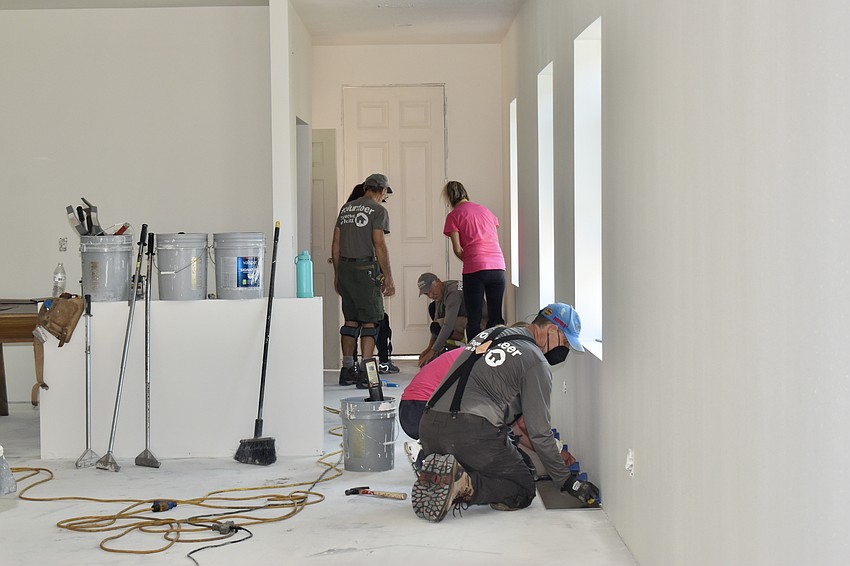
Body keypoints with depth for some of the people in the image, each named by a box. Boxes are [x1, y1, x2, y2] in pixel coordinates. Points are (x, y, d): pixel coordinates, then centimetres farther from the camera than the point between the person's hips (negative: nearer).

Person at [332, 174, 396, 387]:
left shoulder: (346, 208, 15)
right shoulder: (378, 210, -5)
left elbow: (335, 244, 14)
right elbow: (379, 246, -12)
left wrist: (337, 274, 19)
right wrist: (388, 278, -9)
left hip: (345, 268, 7)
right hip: (366, 269, -6)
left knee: (351, 321, 13)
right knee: (370, 322, -3)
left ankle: (347, 370, 17)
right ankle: (365, 373, -8)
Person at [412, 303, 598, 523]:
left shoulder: (488, 334, 22)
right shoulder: (536, 362, -1)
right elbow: (539, 432, -1)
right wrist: (566, 480, 9)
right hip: (473, 434, -7)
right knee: (522, 490, 8)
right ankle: (466, 485, -18)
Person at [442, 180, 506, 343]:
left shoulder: (453, 216, 4)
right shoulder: (484, 209, 19)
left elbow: (457, 249, -2)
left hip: (475, 269, -4)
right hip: (498, 266, 5)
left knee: (473, 320, 1)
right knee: (496, 317, 9)